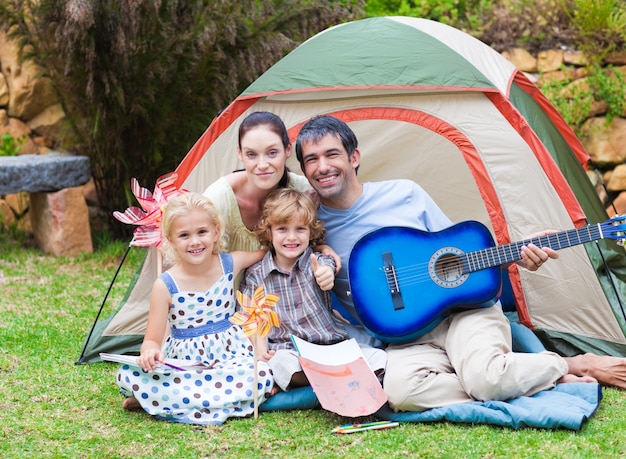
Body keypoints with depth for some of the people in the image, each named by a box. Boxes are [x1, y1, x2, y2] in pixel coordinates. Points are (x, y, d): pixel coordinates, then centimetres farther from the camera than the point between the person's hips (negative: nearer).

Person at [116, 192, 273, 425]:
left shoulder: (229, 264, -1)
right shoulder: (166, 286, -8)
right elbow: (152, 339, -7)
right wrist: (150, 351, -30)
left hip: (230, 352, 3)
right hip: (183, 360, -3)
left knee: (261, 376, -32)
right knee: (128, 374, -26)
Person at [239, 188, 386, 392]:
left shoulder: (319, 262, 6)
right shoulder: (255, 275, 8)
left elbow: (327, 268, -18)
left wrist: (326, 274, -44)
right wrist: (260, 349, -13)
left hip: (331, 345, 1)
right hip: (286, 351, -1)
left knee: (379, 358, -22)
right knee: (282, 362, -38)